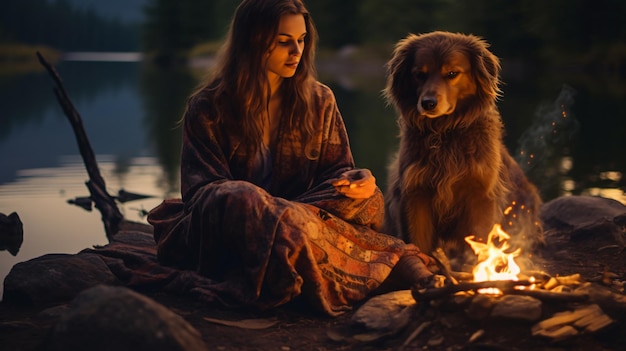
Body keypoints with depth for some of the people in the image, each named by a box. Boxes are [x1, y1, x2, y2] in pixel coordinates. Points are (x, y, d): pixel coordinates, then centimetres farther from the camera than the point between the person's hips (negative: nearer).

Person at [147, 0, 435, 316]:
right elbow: (200, 189, -7)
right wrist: (254, 205, -28)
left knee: (368, 199, -22)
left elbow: (336, 171, 8)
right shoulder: (208, 107, -2)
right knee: (238, 198, -38)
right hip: (223, 238, -3)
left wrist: (357, 181, -18)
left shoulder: (318, 100, 7)